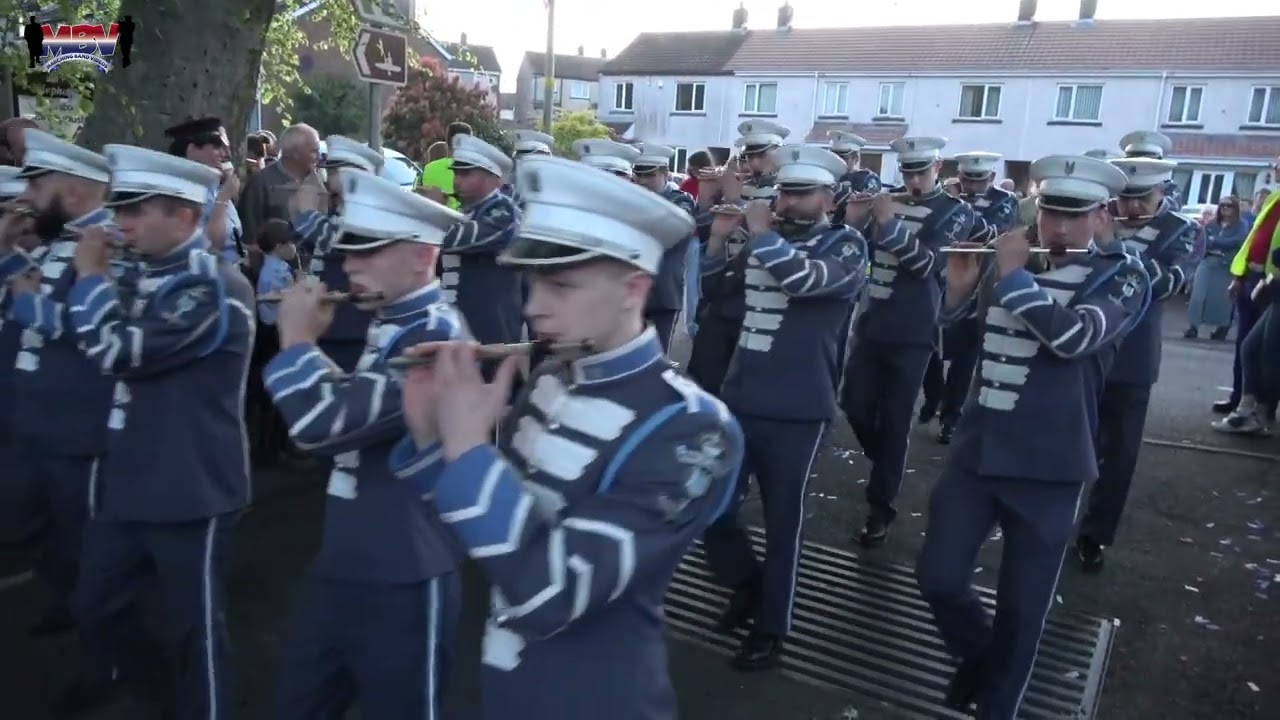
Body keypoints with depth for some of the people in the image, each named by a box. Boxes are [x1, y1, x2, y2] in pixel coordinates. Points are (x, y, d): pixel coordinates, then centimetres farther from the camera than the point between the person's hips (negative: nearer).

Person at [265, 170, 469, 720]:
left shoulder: (436, 336, -22)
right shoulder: (385, 324, 7)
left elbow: (325, 425, -29)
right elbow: (337, 418, 11)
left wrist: (297, 338, -14)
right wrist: (313, 338, -2)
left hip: (401, 582, -9)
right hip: (341, 567, 9)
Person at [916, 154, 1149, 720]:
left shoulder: (1122, 276, -5)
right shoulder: (1009, 255, 7)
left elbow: (1074, 336, -25)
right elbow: (954, 323, 15)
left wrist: (1013, 274, -18)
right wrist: (960, 285, -5)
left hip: (1048, 467, -3)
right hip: (976, 450, 3)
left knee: (1022, 606, 7)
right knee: (937, 577, 3)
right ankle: (975, 652, 34)